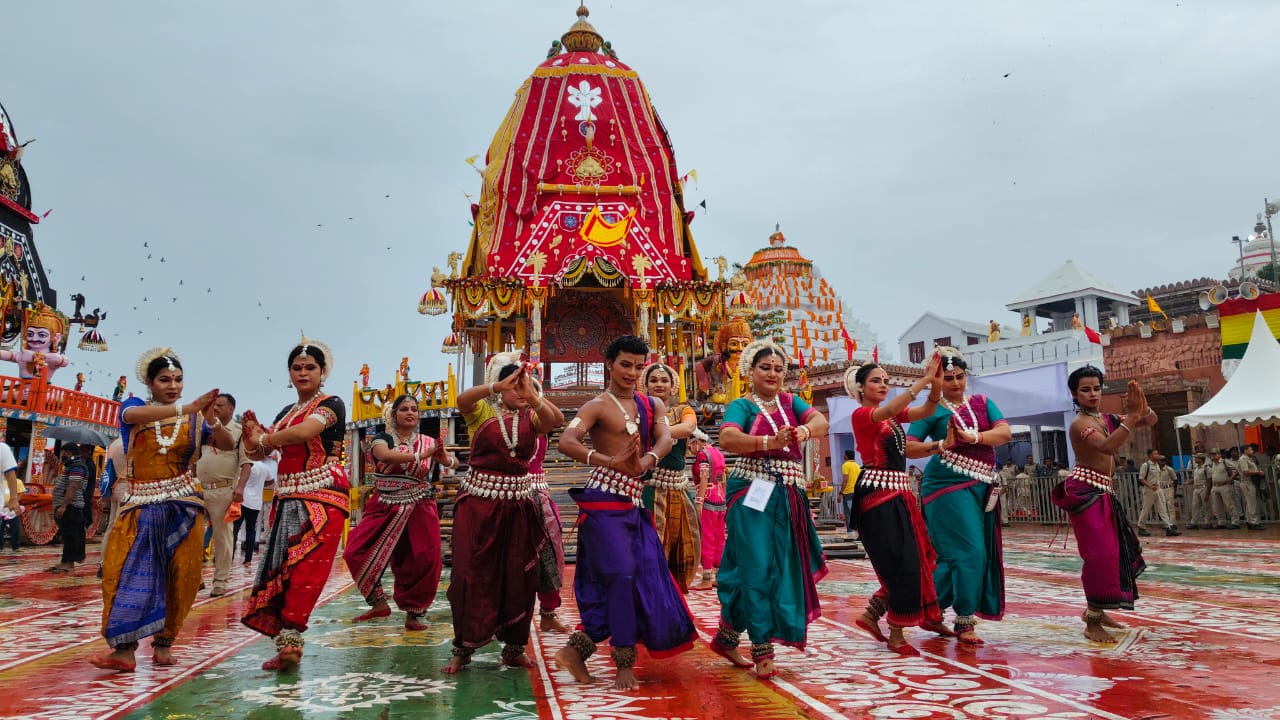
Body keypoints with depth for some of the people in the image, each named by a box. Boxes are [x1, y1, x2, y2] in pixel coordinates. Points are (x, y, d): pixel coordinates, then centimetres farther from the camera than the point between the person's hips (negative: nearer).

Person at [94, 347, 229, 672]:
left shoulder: (194, 418, 6)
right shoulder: (134, 407, 3)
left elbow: (227, 445, -4)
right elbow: (133, 415, -22)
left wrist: (212, 419, -24)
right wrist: (186, 407, -35)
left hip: (183, 506, 1)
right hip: (141, 505, -1)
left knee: (180, 576, -1)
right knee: (125, 569, -11)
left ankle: (164, 642, 13)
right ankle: (124, 648, -9)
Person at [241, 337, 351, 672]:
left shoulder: (331, 404, -2)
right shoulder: (285, 413, 20)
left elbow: (304, 432, -21)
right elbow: (256, 453, 18)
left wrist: (264, 439, -4)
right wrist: (252, 435, -4)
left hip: (322, 498, -7)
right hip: (287, 499, 7)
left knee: (304, 568, -15)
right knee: (279, 567, 1)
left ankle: (290, 641, -16)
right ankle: (287, 644, 5)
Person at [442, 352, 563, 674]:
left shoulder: (531, 417, 5)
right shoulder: (482, 411, 0)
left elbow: (557, 420, -15)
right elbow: (462, 400, -23)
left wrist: (533, 396, -29)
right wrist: (497, 387, -35)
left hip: (517, 503, 3)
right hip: (478, 501, -2)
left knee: (518, 575, 7)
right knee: (472, 573, 2)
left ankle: (514, 647, 22)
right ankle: (464, 648, 16)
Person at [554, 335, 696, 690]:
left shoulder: (651, 405, 14)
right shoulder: (598, 405, -4)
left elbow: (665, 438, -5)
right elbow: (566, 442, -20)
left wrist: (646, 461, -28)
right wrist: (612, 461, -35)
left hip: (635, 501, 7)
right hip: (606, 500, -7)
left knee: (644, 575, 6)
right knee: (620, 574, -8)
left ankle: (577, 649, 16)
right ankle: (624, 663, 5)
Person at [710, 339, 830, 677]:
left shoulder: (790, 402, 14)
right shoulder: (742, 406, -1)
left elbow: (821, 421, -4)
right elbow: (727, 438, -21)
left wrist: (803, 431, -27)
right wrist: (770, 441, -35)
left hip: (789, 497, 6)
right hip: (753, 496, -6)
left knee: (783, 568, 8)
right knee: (758, 569, -7)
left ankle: (726, 637, 22)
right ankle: (762, 650, 2)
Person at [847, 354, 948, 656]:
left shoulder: (893, 415, 16)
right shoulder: (861, 414, -7)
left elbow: (926, 410, 4)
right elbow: (891, 410, -27)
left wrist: (937, 383, -13)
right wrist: (924, 379, -27)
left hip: (899, 492, 9)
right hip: (877, 493, -9)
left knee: (914, 560, 10)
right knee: (902, 563, -7)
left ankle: (871, 614, 20)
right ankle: (896, 635, 4)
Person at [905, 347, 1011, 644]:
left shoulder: (982, 403, 12)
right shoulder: (933, 410, -1)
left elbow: (1005, 432, -4)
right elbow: (909, 448, -9)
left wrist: (973, 437, -18)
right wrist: (942, 444, -21)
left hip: (982, 487, 6)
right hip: (949, 486, -5)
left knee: (977, 553, 10)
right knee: (968, 551, -11)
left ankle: (929, 608, 24)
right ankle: (965, 621, 1)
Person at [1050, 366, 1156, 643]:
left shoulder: (1108, 420, 14)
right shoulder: (1079, 424, -12)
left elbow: (1151, 421, 12)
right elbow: (1107, 447, -29)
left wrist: (1142, 406, -11)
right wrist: (1133, 415, -31)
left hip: (1103, 492, 9)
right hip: (1084, 491, -9)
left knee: (1112, 551, 14)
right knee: (1100, 553, -13)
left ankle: (1096, 610, 28)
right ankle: (1092, 623, -5)